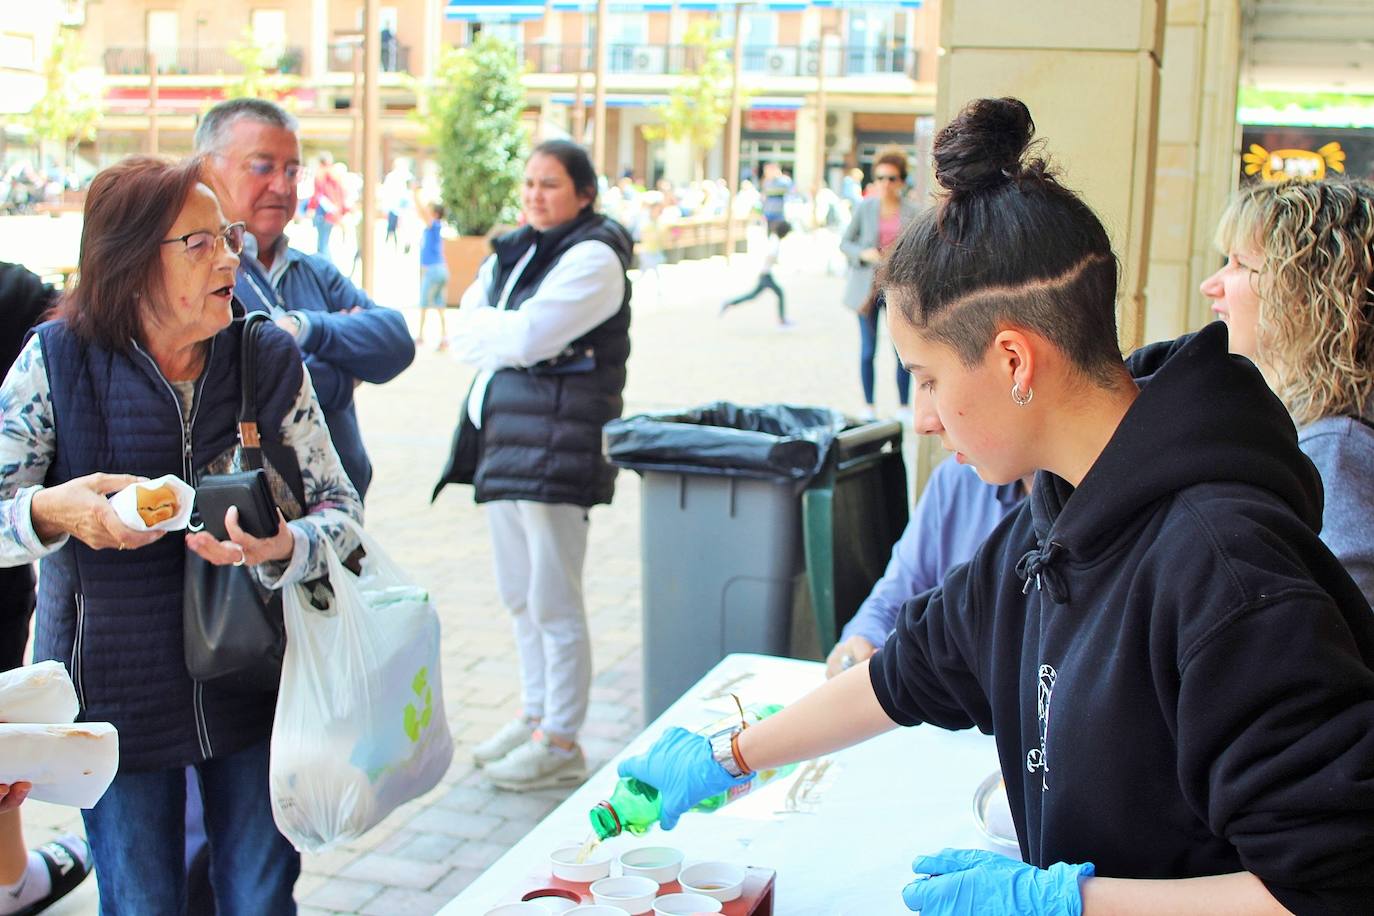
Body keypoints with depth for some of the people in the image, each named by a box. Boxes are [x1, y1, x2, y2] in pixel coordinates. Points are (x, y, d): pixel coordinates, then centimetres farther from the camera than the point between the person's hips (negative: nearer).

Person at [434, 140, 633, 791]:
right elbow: (469, 318, 8)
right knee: (520, 597, 17)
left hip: (557, 444, -9)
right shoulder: (514, 252, 17)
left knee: (553, 602, -4)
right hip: (504, 438, 9)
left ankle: (561, 744, 6)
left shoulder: (592, 256, -9)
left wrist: (481, 328, -1)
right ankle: (536, 716, 31)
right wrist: (499, 332, -11)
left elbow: (527, 336, -19)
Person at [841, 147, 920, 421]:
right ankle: (868, 407, 16)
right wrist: (863, 254, -11)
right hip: (868, 287, 1)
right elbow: (845, 242, 6)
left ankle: (904, 408, 11)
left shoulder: (912, 213, 0)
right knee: (868, 351, 4)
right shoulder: (864, 208, 1)